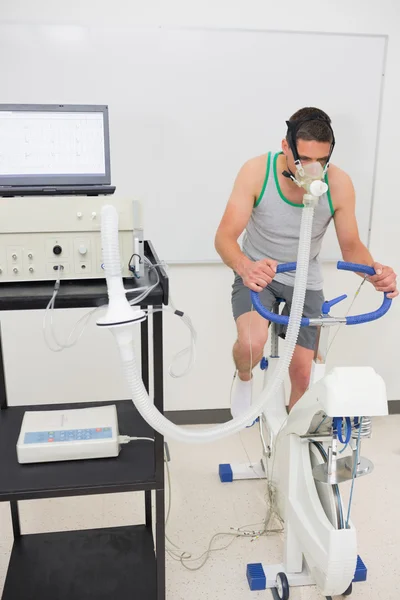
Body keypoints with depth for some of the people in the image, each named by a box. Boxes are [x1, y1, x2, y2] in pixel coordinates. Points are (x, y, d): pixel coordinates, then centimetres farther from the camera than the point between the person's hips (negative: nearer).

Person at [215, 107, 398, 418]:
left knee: (303, 371, 2)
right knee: (252, 342, -30)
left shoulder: (339, 184, -19)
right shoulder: (257, 171, -24)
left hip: (305, 281, 2)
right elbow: (225, 237, -25)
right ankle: (243, 378, 10)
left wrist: (375, 271, -32)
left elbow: (351, 245, -9)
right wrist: (244, 266, -48)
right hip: (258, 273, -2)